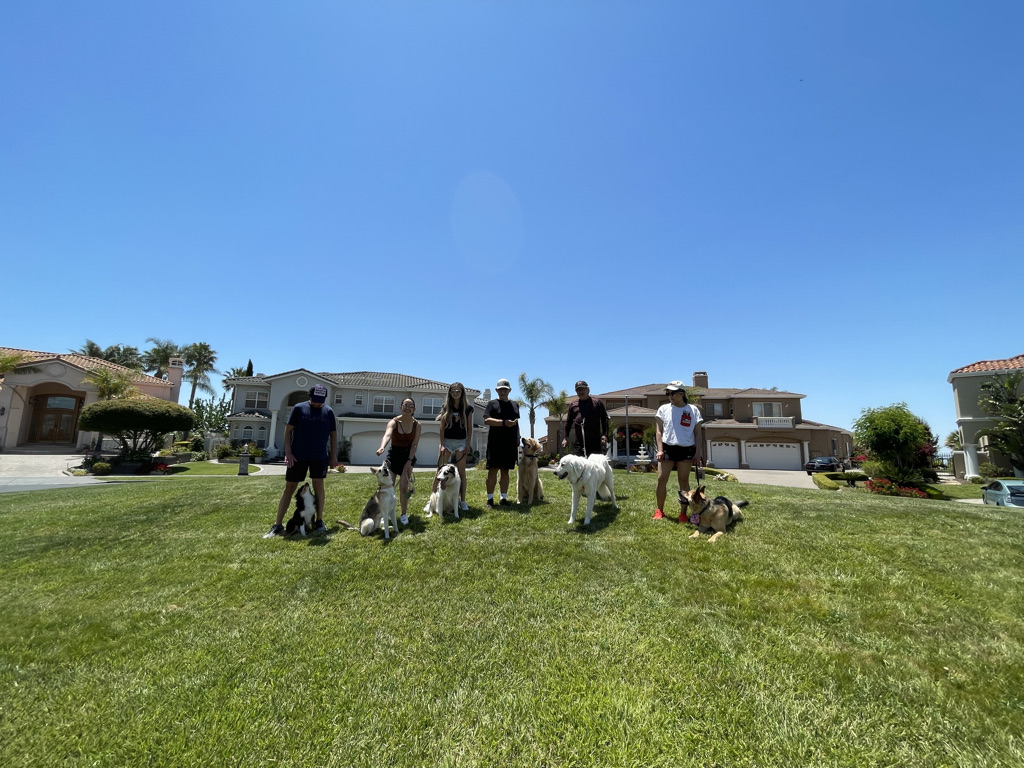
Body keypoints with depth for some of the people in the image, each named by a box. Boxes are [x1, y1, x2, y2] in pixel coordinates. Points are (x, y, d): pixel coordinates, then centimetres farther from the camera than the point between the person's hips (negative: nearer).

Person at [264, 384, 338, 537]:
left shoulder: (328, 411, 2)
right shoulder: (299, 408, -3)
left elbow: (333, 434, 7)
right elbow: (288, 430, -1)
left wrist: (334, 456, 3)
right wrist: (288, 452, -8)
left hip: (320, 457, 1)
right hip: (298, 456, -1)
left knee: (318, 485, 2)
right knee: (289, 487, 5)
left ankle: (319, 521, 13)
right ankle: (278, 525, 14)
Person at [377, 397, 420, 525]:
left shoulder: (416, 425, -8)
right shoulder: (394, 422, -14)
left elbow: (415, 444, -7)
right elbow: (387, 435, -35)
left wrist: (409, 461, -14)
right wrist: (381, 447, -54)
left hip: (408, 456, 1)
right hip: (394, 455, 0)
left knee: (404, 487, -2)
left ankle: (404, 514, 16)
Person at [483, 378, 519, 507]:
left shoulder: (515, 405, 18)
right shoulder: (492, 404, 3)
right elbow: (486, 420, -11)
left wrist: (518, 441, 17)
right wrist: (504, 422, -19)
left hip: (510, 444, 4)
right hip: (495, 443, -4)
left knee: (505, 470, 8)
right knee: (493, 470, -4)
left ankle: (503, 497, 14)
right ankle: (490, 498, 6)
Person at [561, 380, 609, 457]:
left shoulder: (597, 403, 8)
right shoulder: (573, 405, 15)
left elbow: (604, 419, 5)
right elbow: (568, 422, 17)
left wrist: (605, 435, -5)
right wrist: (566, 437, 9)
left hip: (595, 441, -2)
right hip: (579, 442, 2)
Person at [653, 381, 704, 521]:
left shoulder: (693, 410, 6)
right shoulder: (664, 409, 6)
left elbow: (698, 432, 7)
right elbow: (659, 431, 3)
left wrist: (698, 451, -1)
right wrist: (660, 450, -6)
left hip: (686, 450, 0)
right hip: (668, 448, 0)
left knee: (684, 481, 5)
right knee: (662, 479, -3)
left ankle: (683, 512, 14)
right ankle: (659, 510, 10)